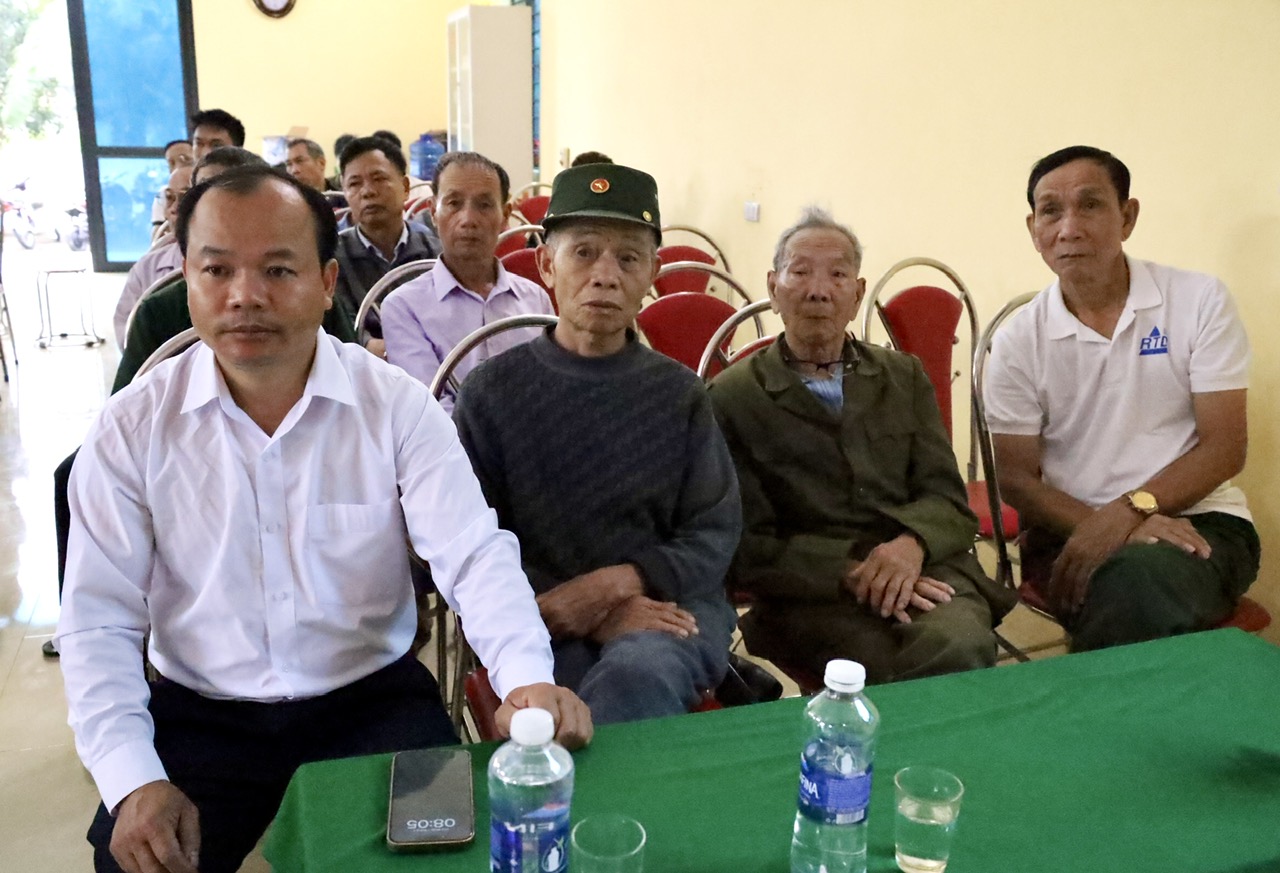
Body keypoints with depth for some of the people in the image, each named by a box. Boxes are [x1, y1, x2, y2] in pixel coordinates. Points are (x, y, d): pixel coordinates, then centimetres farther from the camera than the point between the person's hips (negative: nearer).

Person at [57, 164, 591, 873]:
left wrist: (527, 679, -33)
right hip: (200, 712, 1)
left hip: (374, 697, -1)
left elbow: (476, 557, -15)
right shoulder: (131, 429, -5)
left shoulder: (399, 407, -8)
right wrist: (133, 780, -16)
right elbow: (99, 623, -4)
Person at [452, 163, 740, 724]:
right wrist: (594, 614, -12)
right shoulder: (492, 390, 5)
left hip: (668, 606, 2)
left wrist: (618, 581, -13)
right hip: (543, 623, -1)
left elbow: (715, 535, 6)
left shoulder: (680, 394, 10)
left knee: (637, 672, -34)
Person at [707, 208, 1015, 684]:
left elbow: (948, 500, 11)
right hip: (810, 593, -3)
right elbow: (747, 548, -1)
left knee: (960, 644, -31)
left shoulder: (904, 376, 19)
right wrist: (848, 572, -16)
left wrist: (911, 543, -13)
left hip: (924, 569, 4)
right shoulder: (731, 398, 5)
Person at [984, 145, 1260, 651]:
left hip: (1196, 519, 0)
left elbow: (1224, 448, -2)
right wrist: (1098, 528, -17)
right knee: (1130, 589, -34)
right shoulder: (1018, 341, 2)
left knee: (1146, 579, -35)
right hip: (1073, 531, 0)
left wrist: (1127, 511, -18)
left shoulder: (1199, 301, 1)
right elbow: (1016, 477, 0)